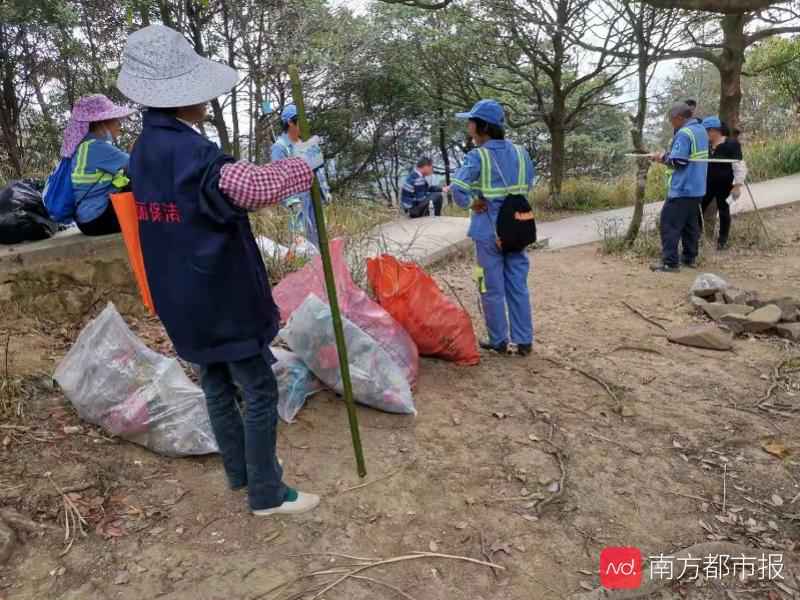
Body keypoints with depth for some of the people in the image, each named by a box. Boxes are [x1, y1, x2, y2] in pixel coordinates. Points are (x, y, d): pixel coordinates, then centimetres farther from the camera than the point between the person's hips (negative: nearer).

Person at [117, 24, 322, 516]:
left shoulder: (144, 151, 8)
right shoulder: (194, 154, -23)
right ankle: (267, 493, 14)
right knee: (260, 392, 3)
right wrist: (303, 163, -16)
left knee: (218, 387, 19)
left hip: (184, 301, 9)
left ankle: (241, 470, 36)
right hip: (224, 299, -9)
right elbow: (260, 187, -34)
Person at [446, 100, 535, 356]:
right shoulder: (520, 152, 5)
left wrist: (471, 203, -9)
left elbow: (458, 190, -26)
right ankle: (523, 341, 17)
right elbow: (528, 186, 13)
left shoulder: (477, 156, -14)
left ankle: (499, 341, 17)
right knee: (518, 286, 11)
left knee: (492, 289, 7)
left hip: (489, 231, -5)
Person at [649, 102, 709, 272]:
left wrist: (663, 158, -4)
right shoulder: (701, 130, 14)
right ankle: (689, 258, 22)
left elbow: (677, 161, -21)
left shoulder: (683, 134, -16)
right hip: (697, 188, 10)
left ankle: (670, 263, -10)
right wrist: (665, 154, 8)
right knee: (691, 224, 16)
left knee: (669, 224, -7)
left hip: (682, 189, -10)